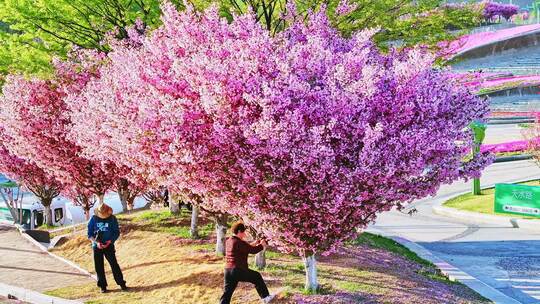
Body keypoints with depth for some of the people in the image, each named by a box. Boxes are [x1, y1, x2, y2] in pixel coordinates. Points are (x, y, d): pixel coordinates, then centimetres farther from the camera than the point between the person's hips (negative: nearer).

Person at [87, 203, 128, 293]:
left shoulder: (112, 219, -3)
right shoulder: (94, 219, -2)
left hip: (109, 245, -1)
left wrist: (110, 241, -15)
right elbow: (89, 234, 1)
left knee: (114, 264, -7)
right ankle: (103, 286, 14)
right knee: (99, 267, 4)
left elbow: (117, 232, 1)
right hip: (97, 246, 1)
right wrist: (96, 242, -15)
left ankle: (121, 283, -1)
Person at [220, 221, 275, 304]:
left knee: (227, 293, 7)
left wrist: (254, 243, 24)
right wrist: (262, 245, 7)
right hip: (239, 271, -8)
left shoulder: (228, 241, 13)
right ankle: (265, 297, 23)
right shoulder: (239, 242, -15)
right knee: (257, 277, 14)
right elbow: (253, 250, -10)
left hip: (228, 270, 8)